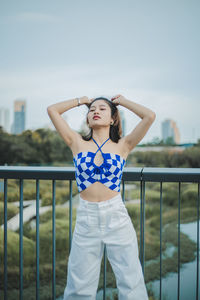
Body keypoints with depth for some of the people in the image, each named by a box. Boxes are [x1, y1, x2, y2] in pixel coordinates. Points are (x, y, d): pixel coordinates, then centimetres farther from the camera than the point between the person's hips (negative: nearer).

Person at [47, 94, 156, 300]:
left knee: (131, 283, 8)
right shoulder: (78, 143, 6)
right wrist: (80, 101, 17)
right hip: (86, 219, 1)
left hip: (117, 217, -1)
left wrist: (121, 101, 8)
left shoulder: (122, 145, 3)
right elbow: (52, 110, 5)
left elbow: (150, 116, -6)